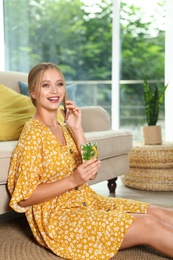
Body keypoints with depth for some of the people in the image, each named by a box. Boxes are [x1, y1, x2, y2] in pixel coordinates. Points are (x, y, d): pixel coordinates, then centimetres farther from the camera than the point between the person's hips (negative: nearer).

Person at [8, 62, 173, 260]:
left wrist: (77, 128, -5)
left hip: (87, 202, 8)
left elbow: (90, 172, 1)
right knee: (148, 225, -18)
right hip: (57, 217, -8)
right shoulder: (33, 134, -15)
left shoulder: (63, 129, 8)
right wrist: (72, 180, -24)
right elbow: (23, 198, -16)